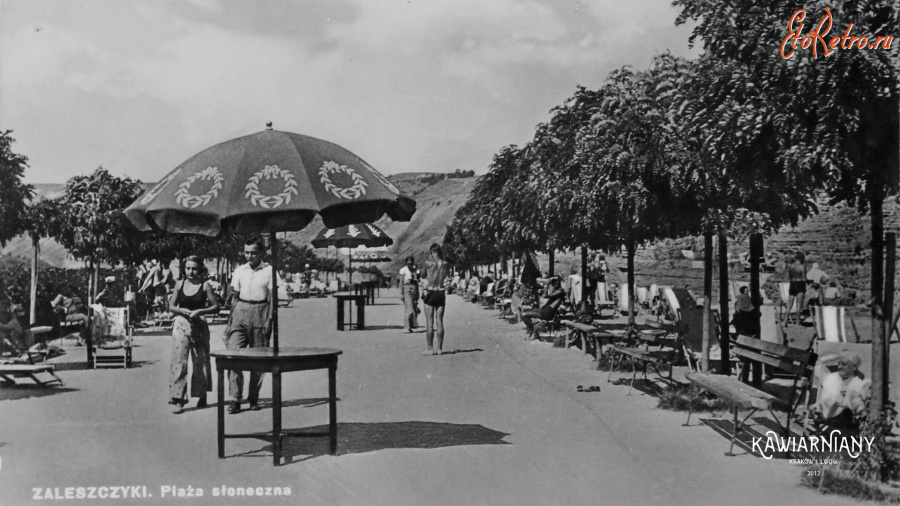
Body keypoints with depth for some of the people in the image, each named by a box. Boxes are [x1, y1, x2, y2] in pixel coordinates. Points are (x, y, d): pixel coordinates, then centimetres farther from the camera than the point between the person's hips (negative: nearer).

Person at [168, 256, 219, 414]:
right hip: (181, 325, 1)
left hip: (199, 326, -1)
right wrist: (182, 310, -11)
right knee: (179, 361, -7)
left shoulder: (205, 286, -2)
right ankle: (177, 399, -6)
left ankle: (201, 395, 25)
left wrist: (200, 311, -15)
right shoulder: (180, 284, 5)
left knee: (200, 361, 7)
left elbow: (216, 307, -1)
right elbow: (171, 306, 8)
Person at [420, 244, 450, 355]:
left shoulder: (428, 264, -9)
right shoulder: (445, 264, 1)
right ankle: (440, 348, 9)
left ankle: (430, 348, 0)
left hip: (430, 293, -3)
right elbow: (448, 278, 3)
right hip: (441, 294, 4)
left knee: (429, 322, 1)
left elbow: (424, 276, 4)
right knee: (439, 322, 7)